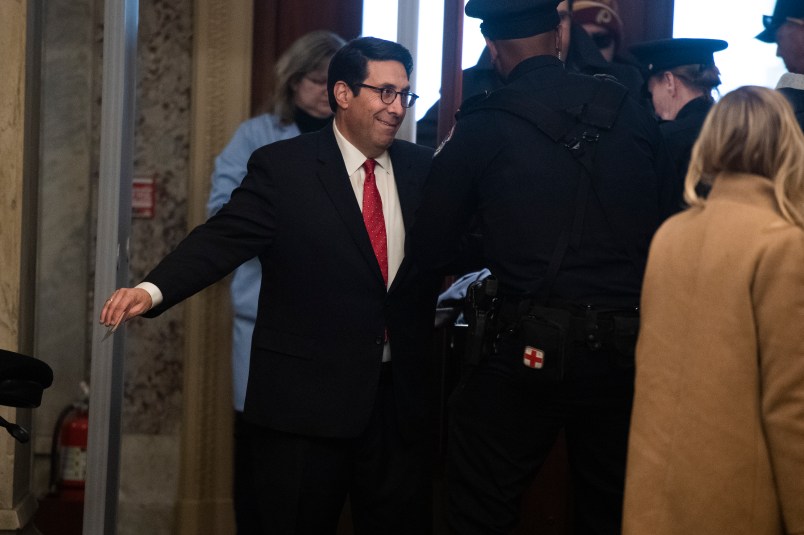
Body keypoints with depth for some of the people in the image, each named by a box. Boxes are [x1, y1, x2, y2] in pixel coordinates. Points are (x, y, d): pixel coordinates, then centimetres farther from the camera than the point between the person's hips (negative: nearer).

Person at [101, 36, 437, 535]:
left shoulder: (424, 169, 9)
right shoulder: (282, 167, -3)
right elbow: (223, 239, -13)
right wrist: (153, 290, -27)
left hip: (402, 399, 3)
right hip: (306, 398, -3)